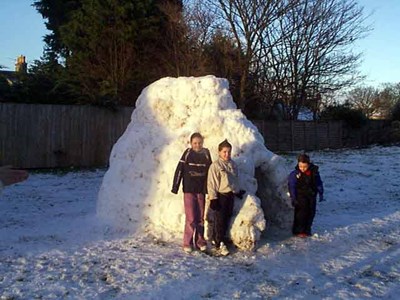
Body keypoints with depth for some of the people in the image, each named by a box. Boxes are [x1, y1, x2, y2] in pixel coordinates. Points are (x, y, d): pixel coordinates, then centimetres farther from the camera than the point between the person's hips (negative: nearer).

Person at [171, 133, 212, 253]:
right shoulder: (187, 153, -5)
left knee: (200, 217, 9)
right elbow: (179, 170, -5)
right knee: (191, 217, -4)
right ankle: (187, 242, 5)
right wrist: (175, 187, -9)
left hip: (201, 190, 3)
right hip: (189, 190, -3)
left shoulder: (206, 154, 3)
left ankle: (200, 240, 20)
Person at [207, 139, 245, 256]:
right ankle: (220, 243, 6)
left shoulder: (233, 164, 8)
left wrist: (237, 191, 21)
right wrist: (213, 198, -16)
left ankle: (220, 237, 26)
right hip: (220, 195, -6)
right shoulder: (215, 165, -12)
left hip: (230, 195, 7)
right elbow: (211, 183, -13)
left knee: (227, 218, 11)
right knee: (219, 219, -1)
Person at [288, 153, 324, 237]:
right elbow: (291, 186, -8)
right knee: (301, 212, -8)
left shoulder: (314, 172, -4)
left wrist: (321, 194, 8)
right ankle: (298, 231, 3)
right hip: (300, 196, -4)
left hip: (311, 195, 4)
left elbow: (319, 183, 9)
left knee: (311, 212, 7)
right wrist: (293, 198, -11)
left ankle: (307, 230, 21)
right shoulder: (295, 174, -12)